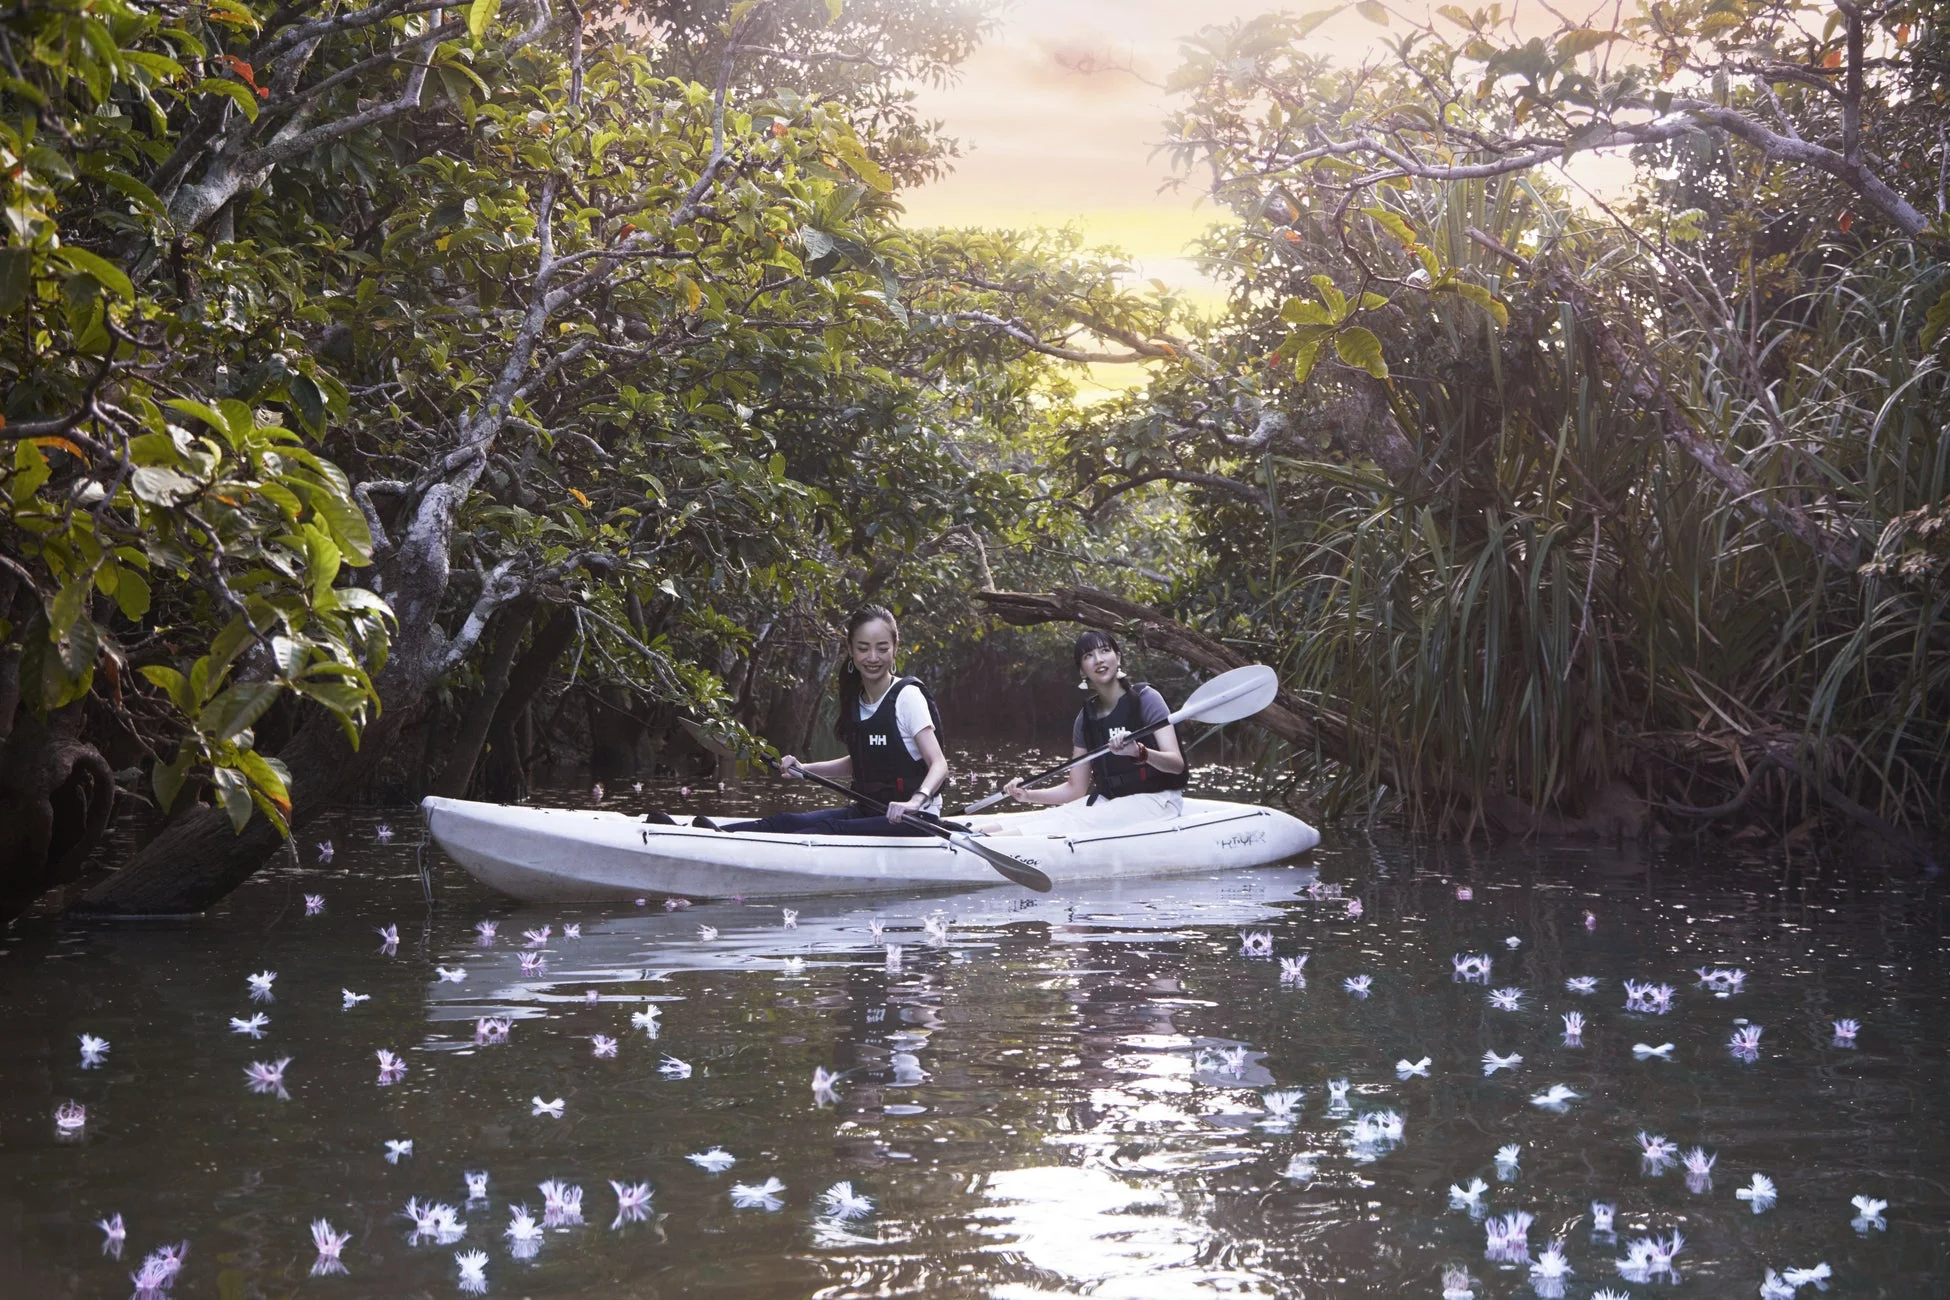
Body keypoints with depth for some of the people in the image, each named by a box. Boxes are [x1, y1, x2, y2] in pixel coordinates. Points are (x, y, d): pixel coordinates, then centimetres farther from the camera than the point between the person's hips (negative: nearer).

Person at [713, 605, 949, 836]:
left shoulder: (907, 697, -12)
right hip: (867, 812, 7)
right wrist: (804, 769, 10)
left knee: (830, 830, -30)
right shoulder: (857, 700, 10)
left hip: (912, 821, -7)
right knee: (787, 822, -13)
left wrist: (916, 801, -40)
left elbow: (939, 765, -20)